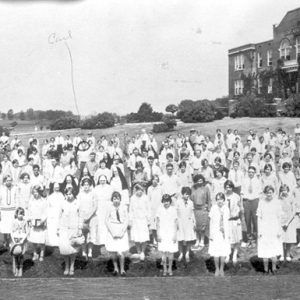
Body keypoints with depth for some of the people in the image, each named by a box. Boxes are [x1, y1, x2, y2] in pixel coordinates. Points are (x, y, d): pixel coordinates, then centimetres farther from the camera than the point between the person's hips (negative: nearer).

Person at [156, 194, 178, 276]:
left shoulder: (173, 209, -3)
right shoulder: (160, 209, -3)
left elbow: (175, 223, 2)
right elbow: (158, 223, 3)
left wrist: (175, 235, 0)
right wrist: (158, 235, 0)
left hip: (171, 233, 0)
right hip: (162, 233, 0)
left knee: (171, 252, 2)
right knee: (163, 252, 1)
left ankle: (170, 269, 17)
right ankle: (165, 269, 13)